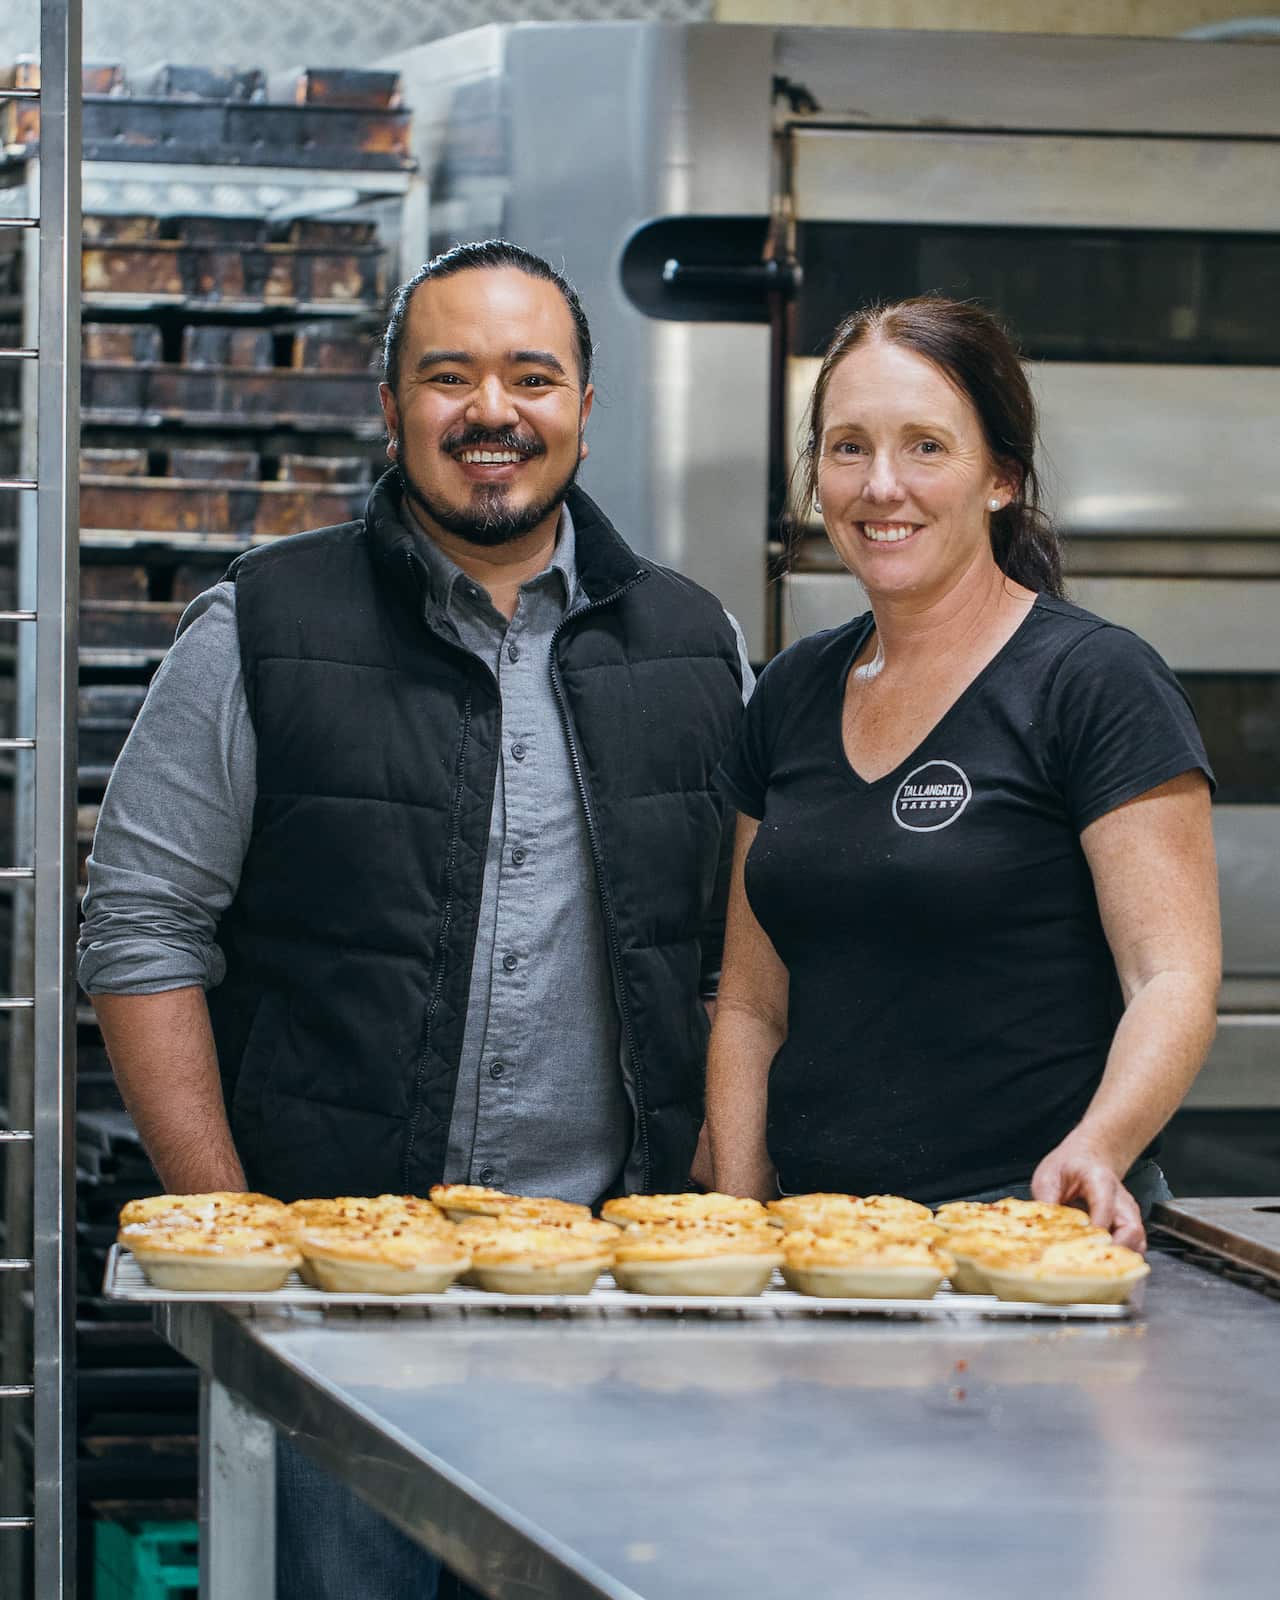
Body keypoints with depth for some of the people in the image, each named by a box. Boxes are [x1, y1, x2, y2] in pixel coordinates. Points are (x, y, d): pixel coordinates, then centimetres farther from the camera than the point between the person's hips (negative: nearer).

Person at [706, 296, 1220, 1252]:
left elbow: (1177, 980, -11)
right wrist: (737, 1220, 3)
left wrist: (1095, 1149, -29)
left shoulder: (1098, 683, -4)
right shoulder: (791, 697, 13)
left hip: (1024, 1224, -5)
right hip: (811, 1229, 5)